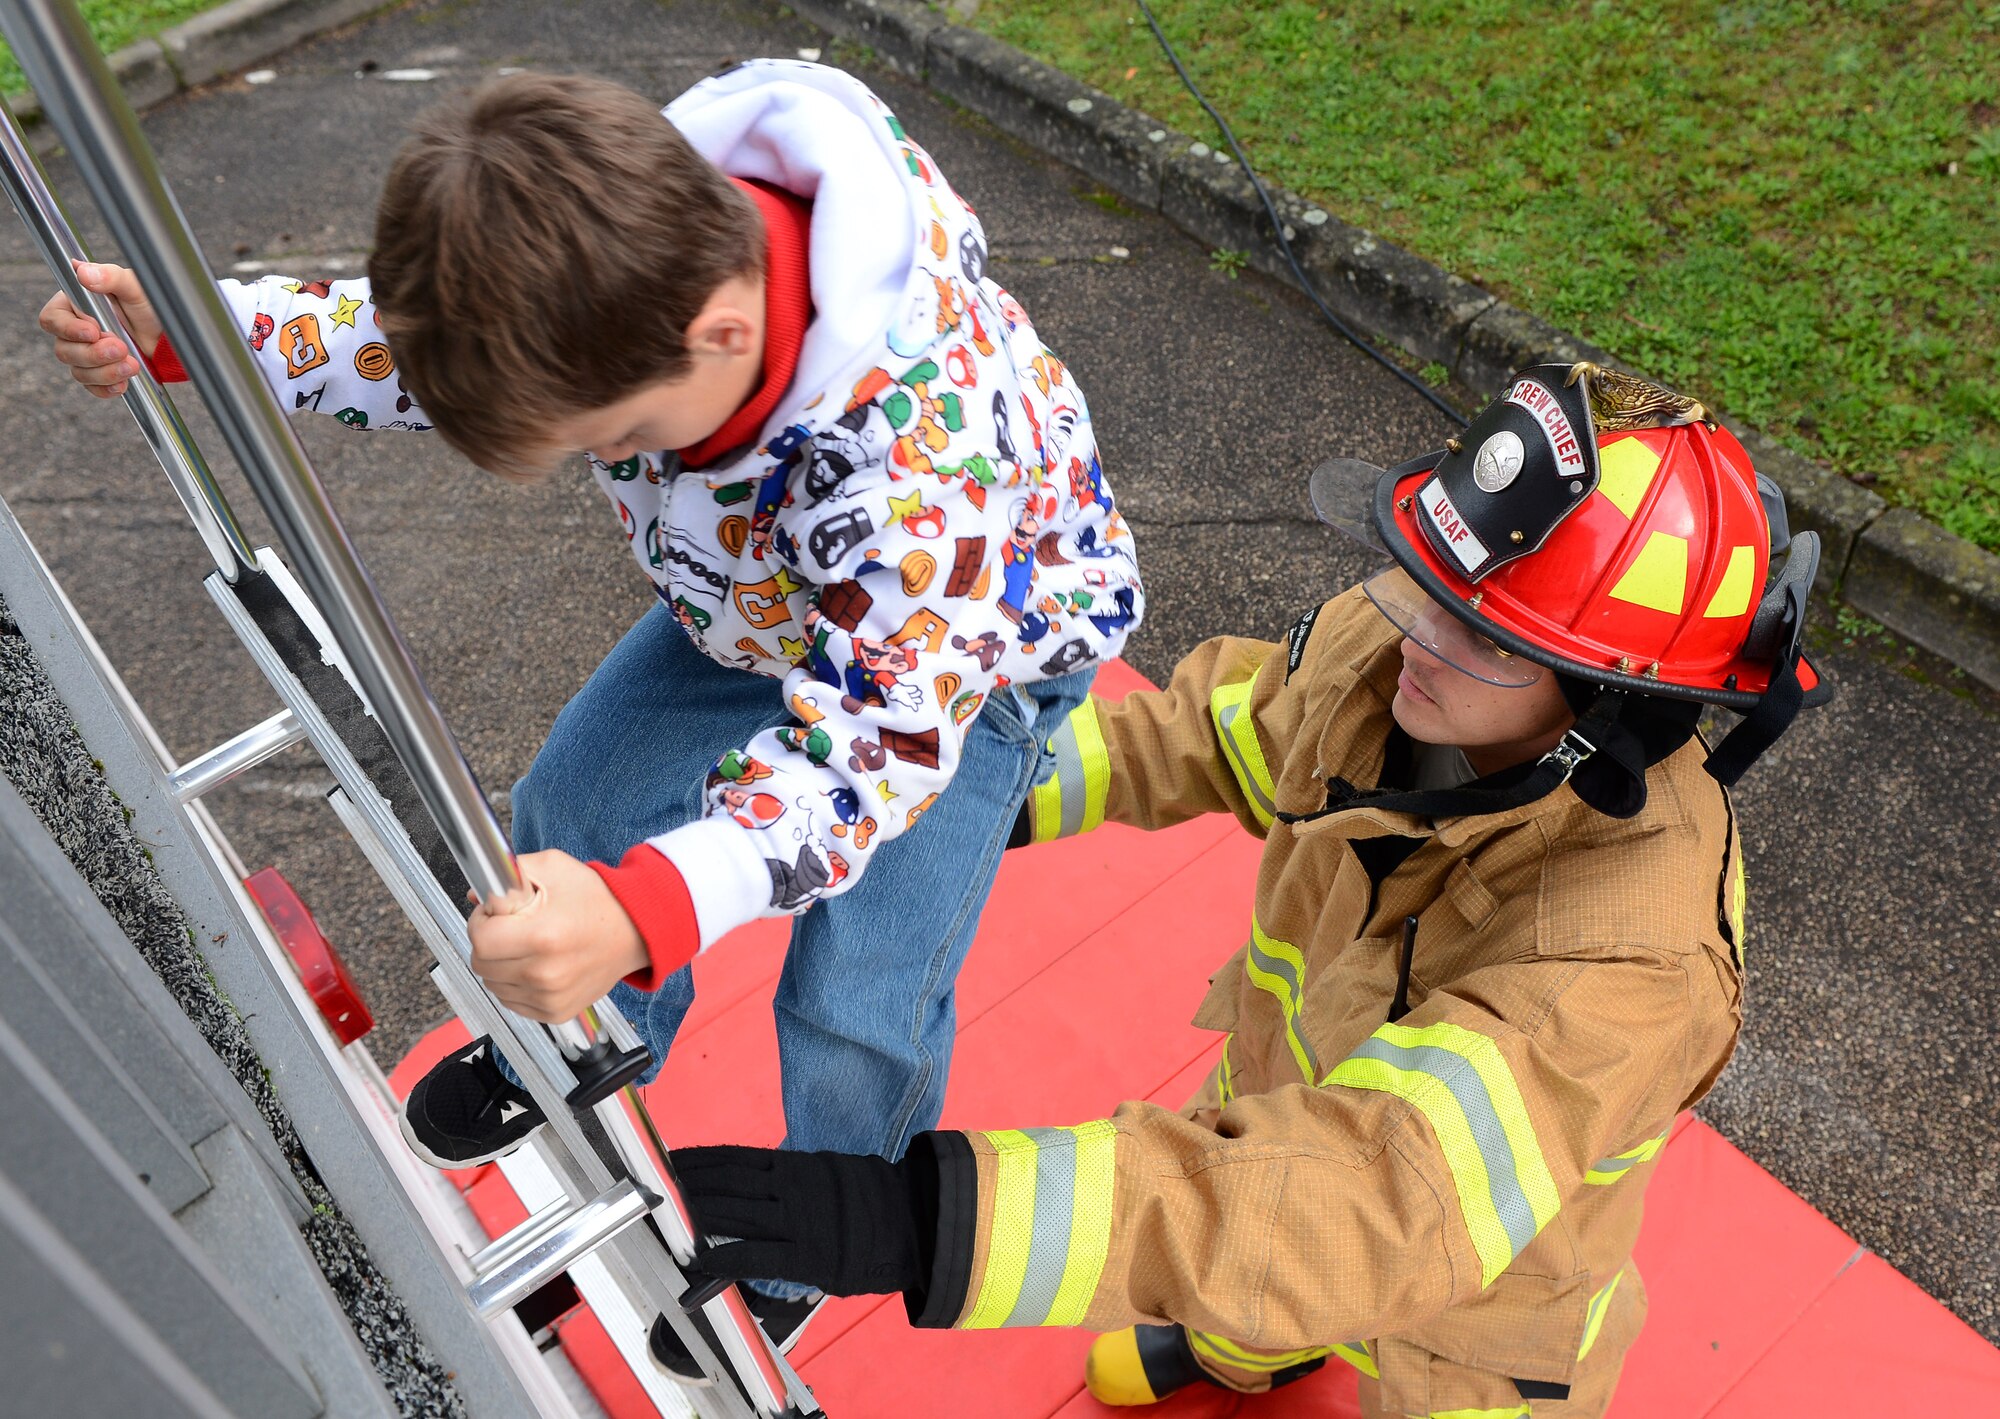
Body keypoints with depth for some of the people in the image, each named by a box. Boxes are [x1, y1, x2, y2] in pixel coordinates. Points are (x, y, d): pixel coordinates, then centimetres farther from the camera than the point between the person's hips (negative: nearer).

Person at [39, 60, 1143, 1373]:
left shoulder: (921, 430, -47)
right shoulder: (636, 242, -26)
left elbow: (878, 732, -48)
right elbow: (414, 335, -7)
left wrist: (644, 910, -63)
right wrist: (186, 330, -17)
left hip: (971, 646, -6)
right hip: (763, 601, 6)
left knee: (856, 1012, -9)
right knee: (571, 810, 13)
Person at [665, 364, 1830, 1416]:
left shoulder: (1631, 962, -43)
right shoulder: (1384, 640, -26)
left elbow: (1372, 1197, -51)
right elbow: (1219, 727, -6)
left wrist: (929, 1220, -59)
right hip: (1291, 1100, 6)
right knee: (1227, 1268, 33)